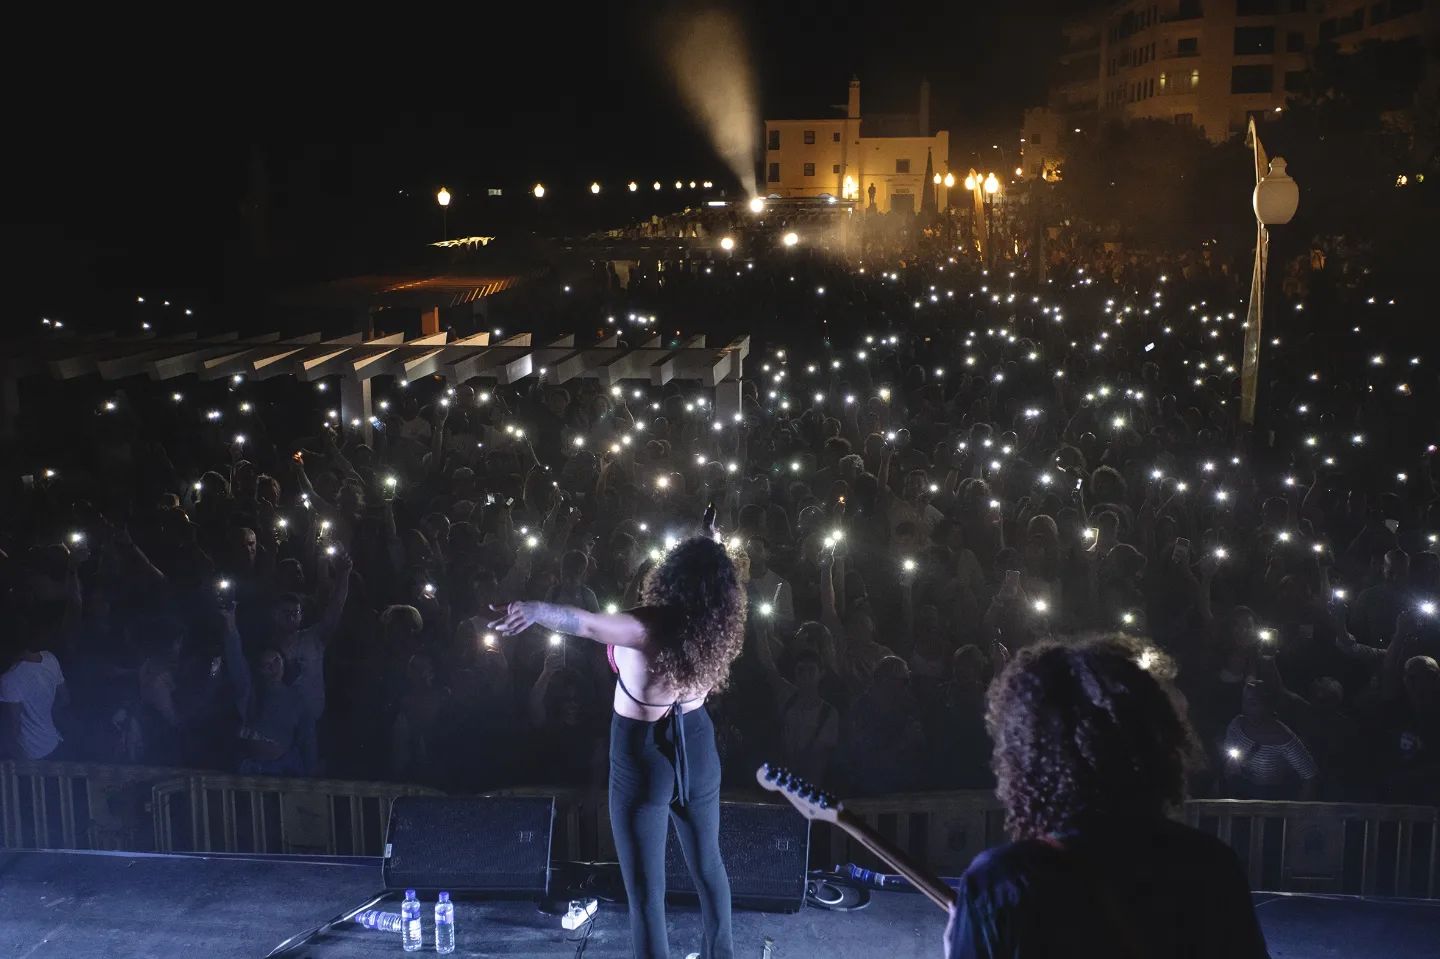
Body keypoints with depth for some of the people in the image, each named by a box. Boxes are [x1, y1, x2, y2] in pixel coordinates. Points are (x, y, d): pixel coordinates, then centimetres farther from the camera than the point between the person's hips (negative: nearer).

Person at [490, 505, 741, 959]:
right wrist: (708, 541, 31)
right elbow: (708, 571, 14)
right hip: (698, 749, 6)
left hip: (644, 758, -6)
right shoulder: (715, 624, -8)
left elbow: (585, 622, -46)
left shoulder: (649, 627, -27)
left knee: (646, 888, 6)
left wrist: (534, 610, -60)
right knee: (707, 863, 25)